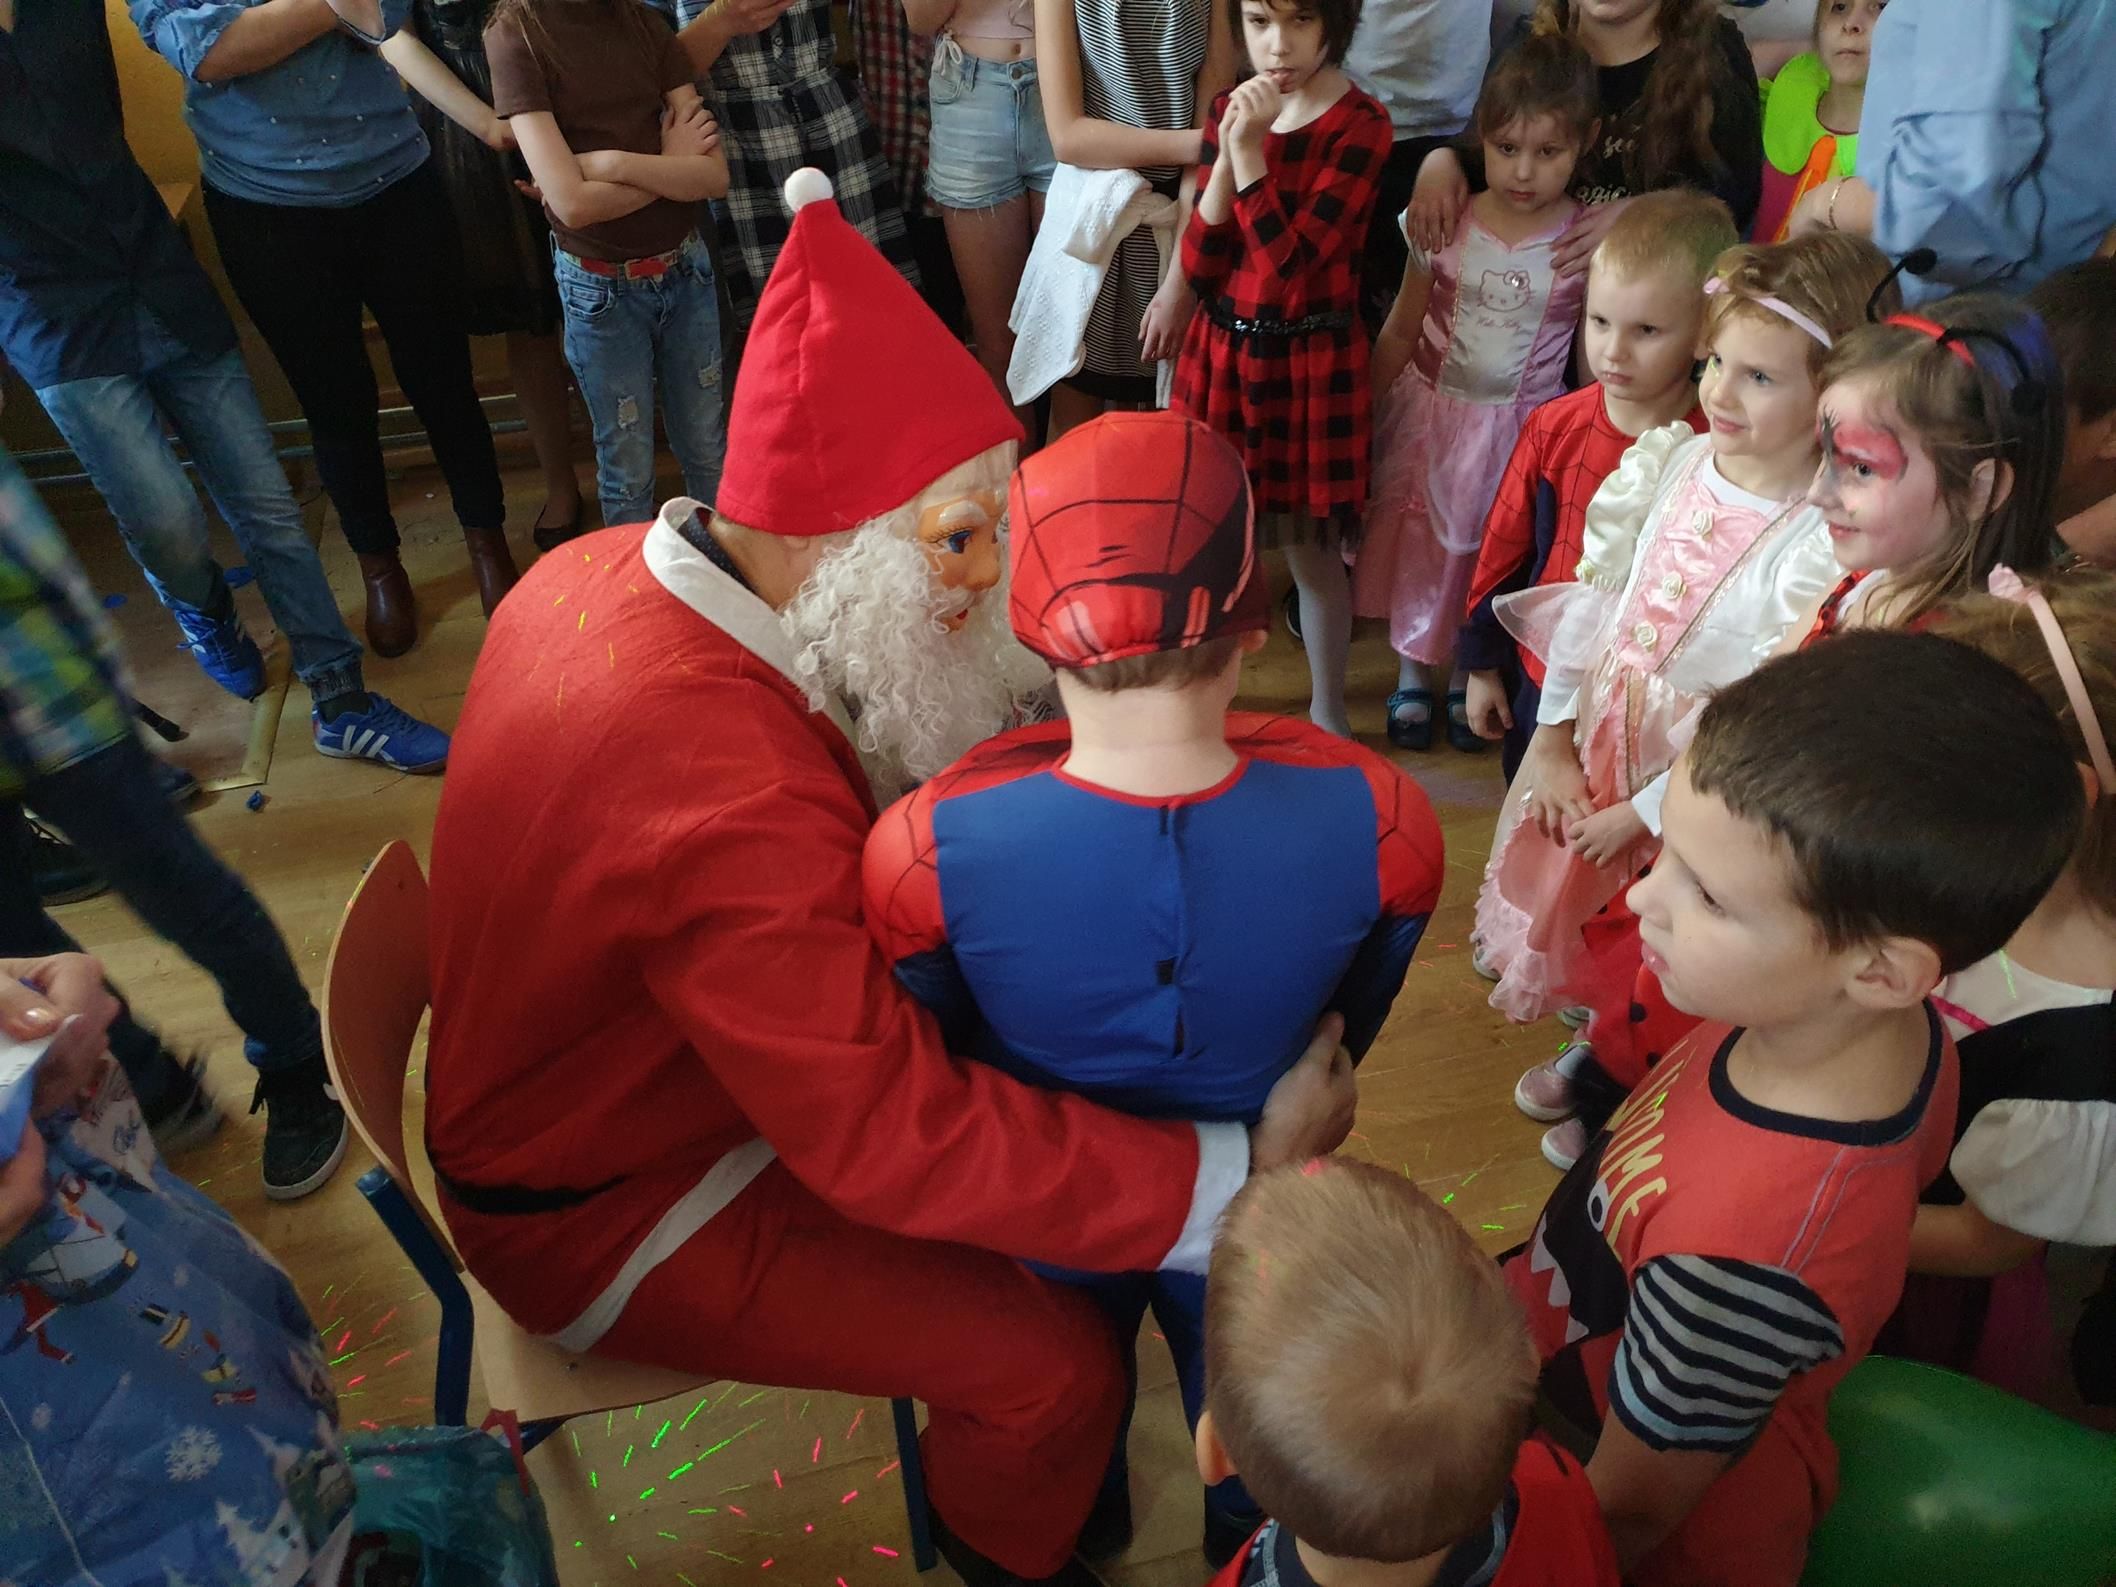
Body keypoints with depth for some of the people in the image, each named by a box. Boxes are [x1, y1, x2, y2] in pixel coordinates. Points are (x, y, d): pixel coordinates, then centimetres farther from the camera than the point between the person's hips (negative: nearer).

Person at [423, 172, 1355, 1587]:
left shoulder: (605, 571, -11)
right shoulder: (727, 801, -40)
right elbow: (893, 1142, -36)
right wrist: (1243, 1170, -29)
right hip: (609, 1217, -8)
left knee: (1039, 1065, 11)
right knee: (1056, 1365, -11)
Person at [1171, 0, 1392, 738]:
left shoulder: (1360, 123, -13)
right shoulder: (1229, 110, 2)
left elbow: (1289, 265, -21)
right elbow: (1198, 266, -4)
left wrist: (1250, 152, -25)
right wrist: (1226, 152, -16)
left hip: (1310, 360, -4)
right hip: (1222, 350, 4)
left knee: (1312, 549, 7)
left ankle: (1326, 709, 27)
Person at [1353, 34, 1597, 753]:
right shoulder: (1446, 224, -9)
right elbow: (1402, 327, 0)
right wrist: (1364, 412, 2)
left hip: (1518, 428, -1)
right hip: (1428, 414, 1)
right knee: (1416, 549, 13)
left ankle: (1470, 681, 36)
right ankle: (1412, 679, 34)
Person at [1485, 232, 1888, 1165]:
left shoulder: (1824, 546, -25)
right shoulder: (1672, 463, -7)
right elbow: (1593, 599, -1)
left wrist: (1643, 813, -16)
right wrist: (1553, 740, -2)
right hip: (1592, 749, 6)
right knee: (1577, 912, 25)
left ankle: (1614, 1093, 44)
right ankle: (1593, 1050, 53)